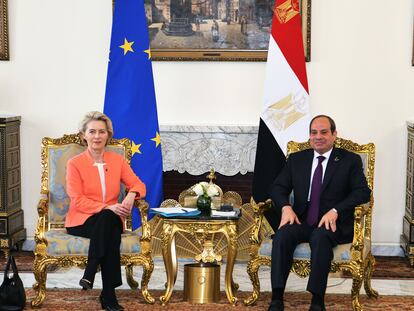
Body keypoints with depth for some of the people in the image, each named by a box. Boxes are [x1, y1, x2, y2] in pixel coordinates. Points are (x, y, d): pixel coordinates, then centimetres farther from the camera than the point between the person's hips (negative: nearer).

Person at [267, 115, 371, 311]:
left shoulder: (350, 160, 7)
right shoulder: (296, 159, 17)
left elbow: (363, 192, -4)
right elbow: (278, 187, 13)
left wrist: (335, 211, -19)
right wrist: (286, 207, -10)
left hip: (333, 223, -3)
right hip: (302, 221, 3)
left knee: (320, 237, -36)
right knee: (282, 235, -29)